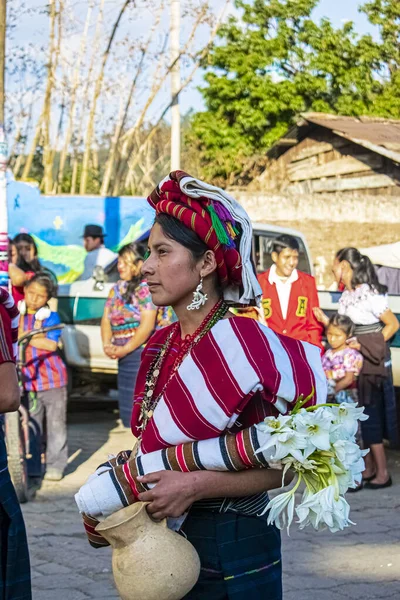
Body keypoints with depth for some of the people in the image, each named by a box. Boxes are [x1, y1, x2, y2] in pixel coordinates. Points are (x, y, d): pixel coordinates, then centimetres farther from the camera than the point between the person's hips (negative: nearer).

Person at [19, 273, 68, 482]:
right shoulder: (18, 315, 8)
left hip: (52, 377, -3)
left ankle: (55, 466, 12)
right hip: (28, 378, 3)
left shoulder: (50, 317, -3)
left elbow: (51, 344, -16)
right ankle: (32, 467, 13)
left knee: (56, 423, 4)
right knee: (31, 425, 5)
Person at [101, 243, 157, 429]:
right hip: (124, 357, 8)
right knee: (125, 405, 12)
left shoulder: (145, 288, -9)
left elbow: (147, 326, -16)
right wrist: (107, 345, -4)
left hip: (141, 353, -8)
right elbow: (106, 319, 13)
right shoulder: (117, 288, 15)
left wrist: (125, 349, -15)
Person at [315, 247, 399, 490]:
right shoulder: (347, 296, 8)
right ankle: (368, 469, 19)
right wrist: (326, 321, 1)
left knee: (371, 415, -4)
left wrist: (366, 347, -16)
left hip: (372, 361, -8)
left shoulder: (369, 294, -16)